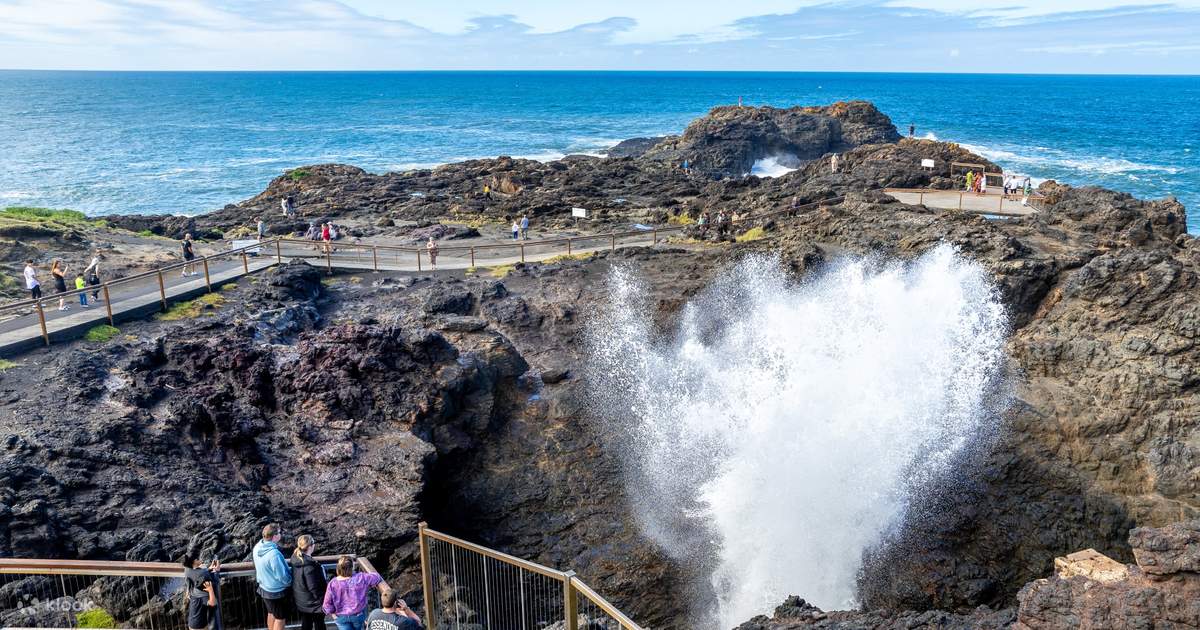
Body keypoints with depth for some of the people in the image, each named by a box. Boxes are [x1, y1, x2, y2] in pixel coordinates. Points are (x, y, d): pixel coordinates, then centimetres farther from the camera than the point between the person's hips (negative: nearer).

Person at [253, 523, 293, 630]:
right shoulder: (274, 554, -35)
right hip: (276, 591, -8)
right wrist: (290, 582, -5)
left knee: (271, 613, 25)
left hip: (264, 587, 8)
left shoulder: (257, 547, -9)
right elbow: (282, 576, -26)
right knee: (280, 618, 11)